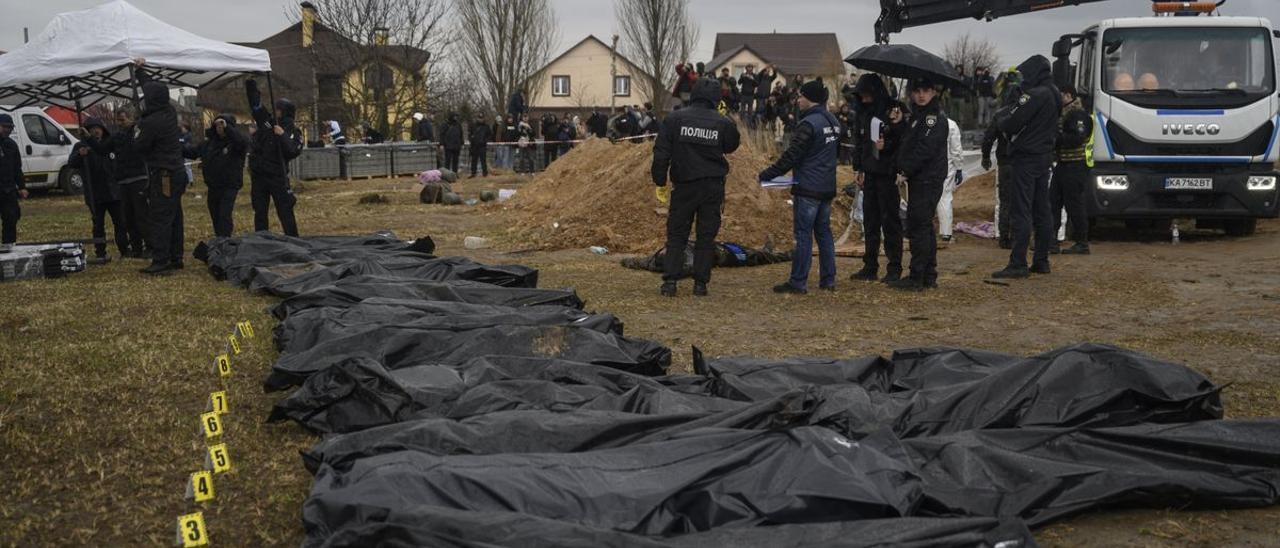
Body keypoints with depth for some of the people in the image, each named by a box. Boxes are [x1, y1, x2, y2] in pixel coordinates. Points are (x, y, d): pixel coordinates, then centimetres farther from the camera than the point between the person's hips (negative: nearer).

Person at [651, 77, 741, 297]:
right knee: (707, 235, 7)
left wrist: (660, 182, 3)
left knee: (676, 234, 7)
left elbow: (661, 153, -5)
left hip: (684, 185, 0)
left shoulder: (676, 118, -6)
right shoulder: (723, 123, -5)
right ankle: (701, 283, 7)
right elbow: (732, 146, 15)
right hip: (713, 186, 0)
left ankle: (670, 281, -1)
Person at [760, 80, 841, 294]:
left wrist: (766, 175, -13)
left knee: (803, 234, -5)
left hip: (808, 190, -8)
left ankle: (798, 282, -3)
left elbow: (791, 156, -19)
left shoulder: (809, 124, -17)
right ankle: (828, 280, 16)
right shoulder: (833, 121, 12)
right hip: (828, 188, 9)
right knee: (824, 232, 14)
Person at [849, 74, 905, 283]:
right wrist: (858, 168, 15)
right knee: (869, 220, 9)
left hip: (888, 173, -7)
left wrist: (886, 146, -24)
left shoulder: (894, 111, -9)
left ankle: (895, 268, 3)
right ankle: (870, 266, 16)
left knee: (890, 219, -3)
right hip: (870, 173, 7)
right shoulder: (863, 113, 12)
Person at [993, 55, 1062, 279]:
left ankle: (1018, 264, -11)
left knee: (1022, 212, -9)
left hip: (1027, 158, -9)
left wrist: (1001, 123, 5)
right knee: (1042, 210, 12)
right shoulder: (1054, 96, 14)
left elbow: (1012, 122, -18)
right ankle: (1041, 261, 17)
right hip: (1045, 157, 9)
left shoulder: (1035, 95, -16)